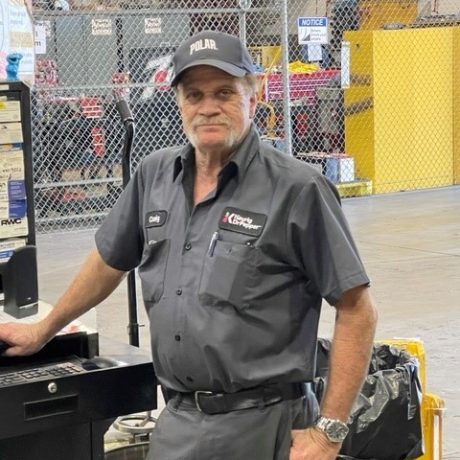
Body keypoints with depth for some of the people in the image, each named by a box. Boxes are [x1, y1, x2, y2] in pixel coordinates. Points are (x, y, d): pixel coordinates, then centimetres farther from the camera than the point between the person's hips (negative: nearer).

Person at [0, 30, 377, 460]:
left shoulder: (297, 189, -11)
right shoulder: (155, 175, 6)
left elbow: (356, 309, -11)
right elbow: (108, 261, 21)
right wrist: (43, 330, 29)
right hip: (176, 423, 5)